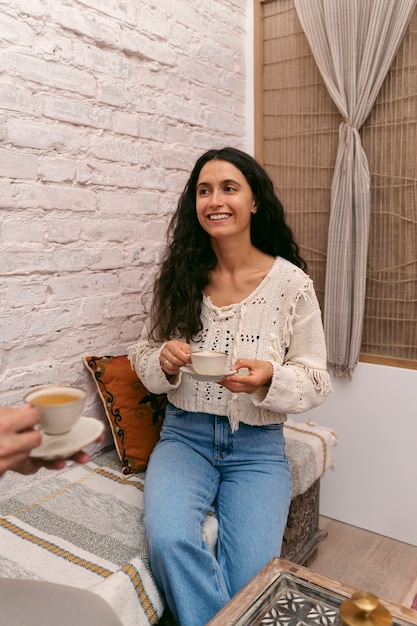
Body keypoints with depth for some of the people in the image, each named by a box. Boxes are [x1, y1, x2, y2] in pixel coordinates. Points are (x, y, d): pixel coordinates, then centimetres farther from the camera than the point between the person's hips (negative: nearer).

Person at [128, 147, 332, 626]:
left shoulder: (292, 283, -8)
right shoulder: (178, 275, -2)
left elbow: (315, 382, -3)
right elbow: (143, 357, 7)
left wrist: (268, 378, -24)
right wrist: (165, 363, -16)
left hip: (258, 446, -1)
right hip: (185, 435, 2)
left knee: (247, 580, -17)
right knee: (169, 541, -24)